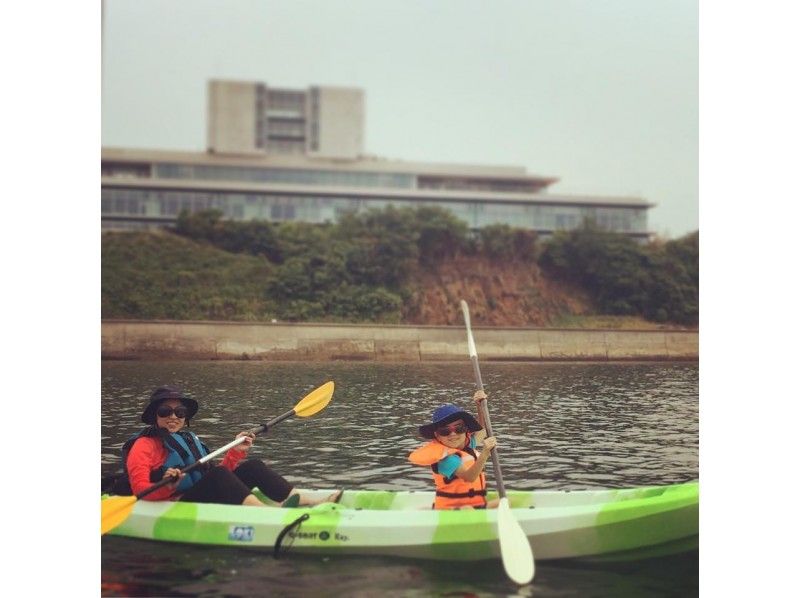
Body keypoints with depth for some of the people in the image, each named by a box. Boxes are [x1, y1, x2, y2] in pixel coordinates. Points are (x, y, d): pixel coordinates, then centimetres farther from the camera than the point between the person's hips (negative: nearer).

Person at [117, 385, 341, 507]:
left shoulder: (190, 439, 23)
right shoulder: (144, 445, 1)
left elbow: (216, 478, 16)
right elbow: (140, 490, -14)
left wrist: (236, 452, 5)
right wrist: (167, 487, -32)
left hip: (209, 501, 8)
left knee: (252, 466, -4)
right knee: (217, 474, -30)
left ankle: (311, 503, -18)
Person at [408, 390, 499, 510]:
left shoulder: (467, 443, 8)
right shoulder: (446, 457, -19)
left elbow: (481, 429, 26)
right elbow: (468, 477, -33)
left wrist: (480, 406, 11)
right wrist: (485, 454, -44)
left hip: (476, 504, 9)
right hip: (450, 508, -9)